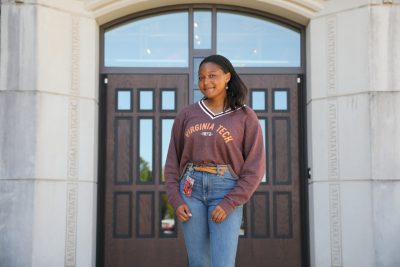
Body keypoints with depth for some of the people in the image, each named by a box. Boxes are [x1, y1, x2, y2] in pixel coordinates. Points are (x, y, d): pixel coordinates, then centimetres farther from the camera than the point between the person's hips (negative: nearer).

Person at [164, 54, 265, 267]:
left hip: (226, 192, -3)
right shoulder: (186, 115, 6)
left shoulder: (246, 117, -2)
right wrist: (176, 200, -4)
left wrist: (229, 204, -14)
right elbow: (173, 161, 8)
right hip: (191, 190, 3)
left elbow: (255, 168, -5)